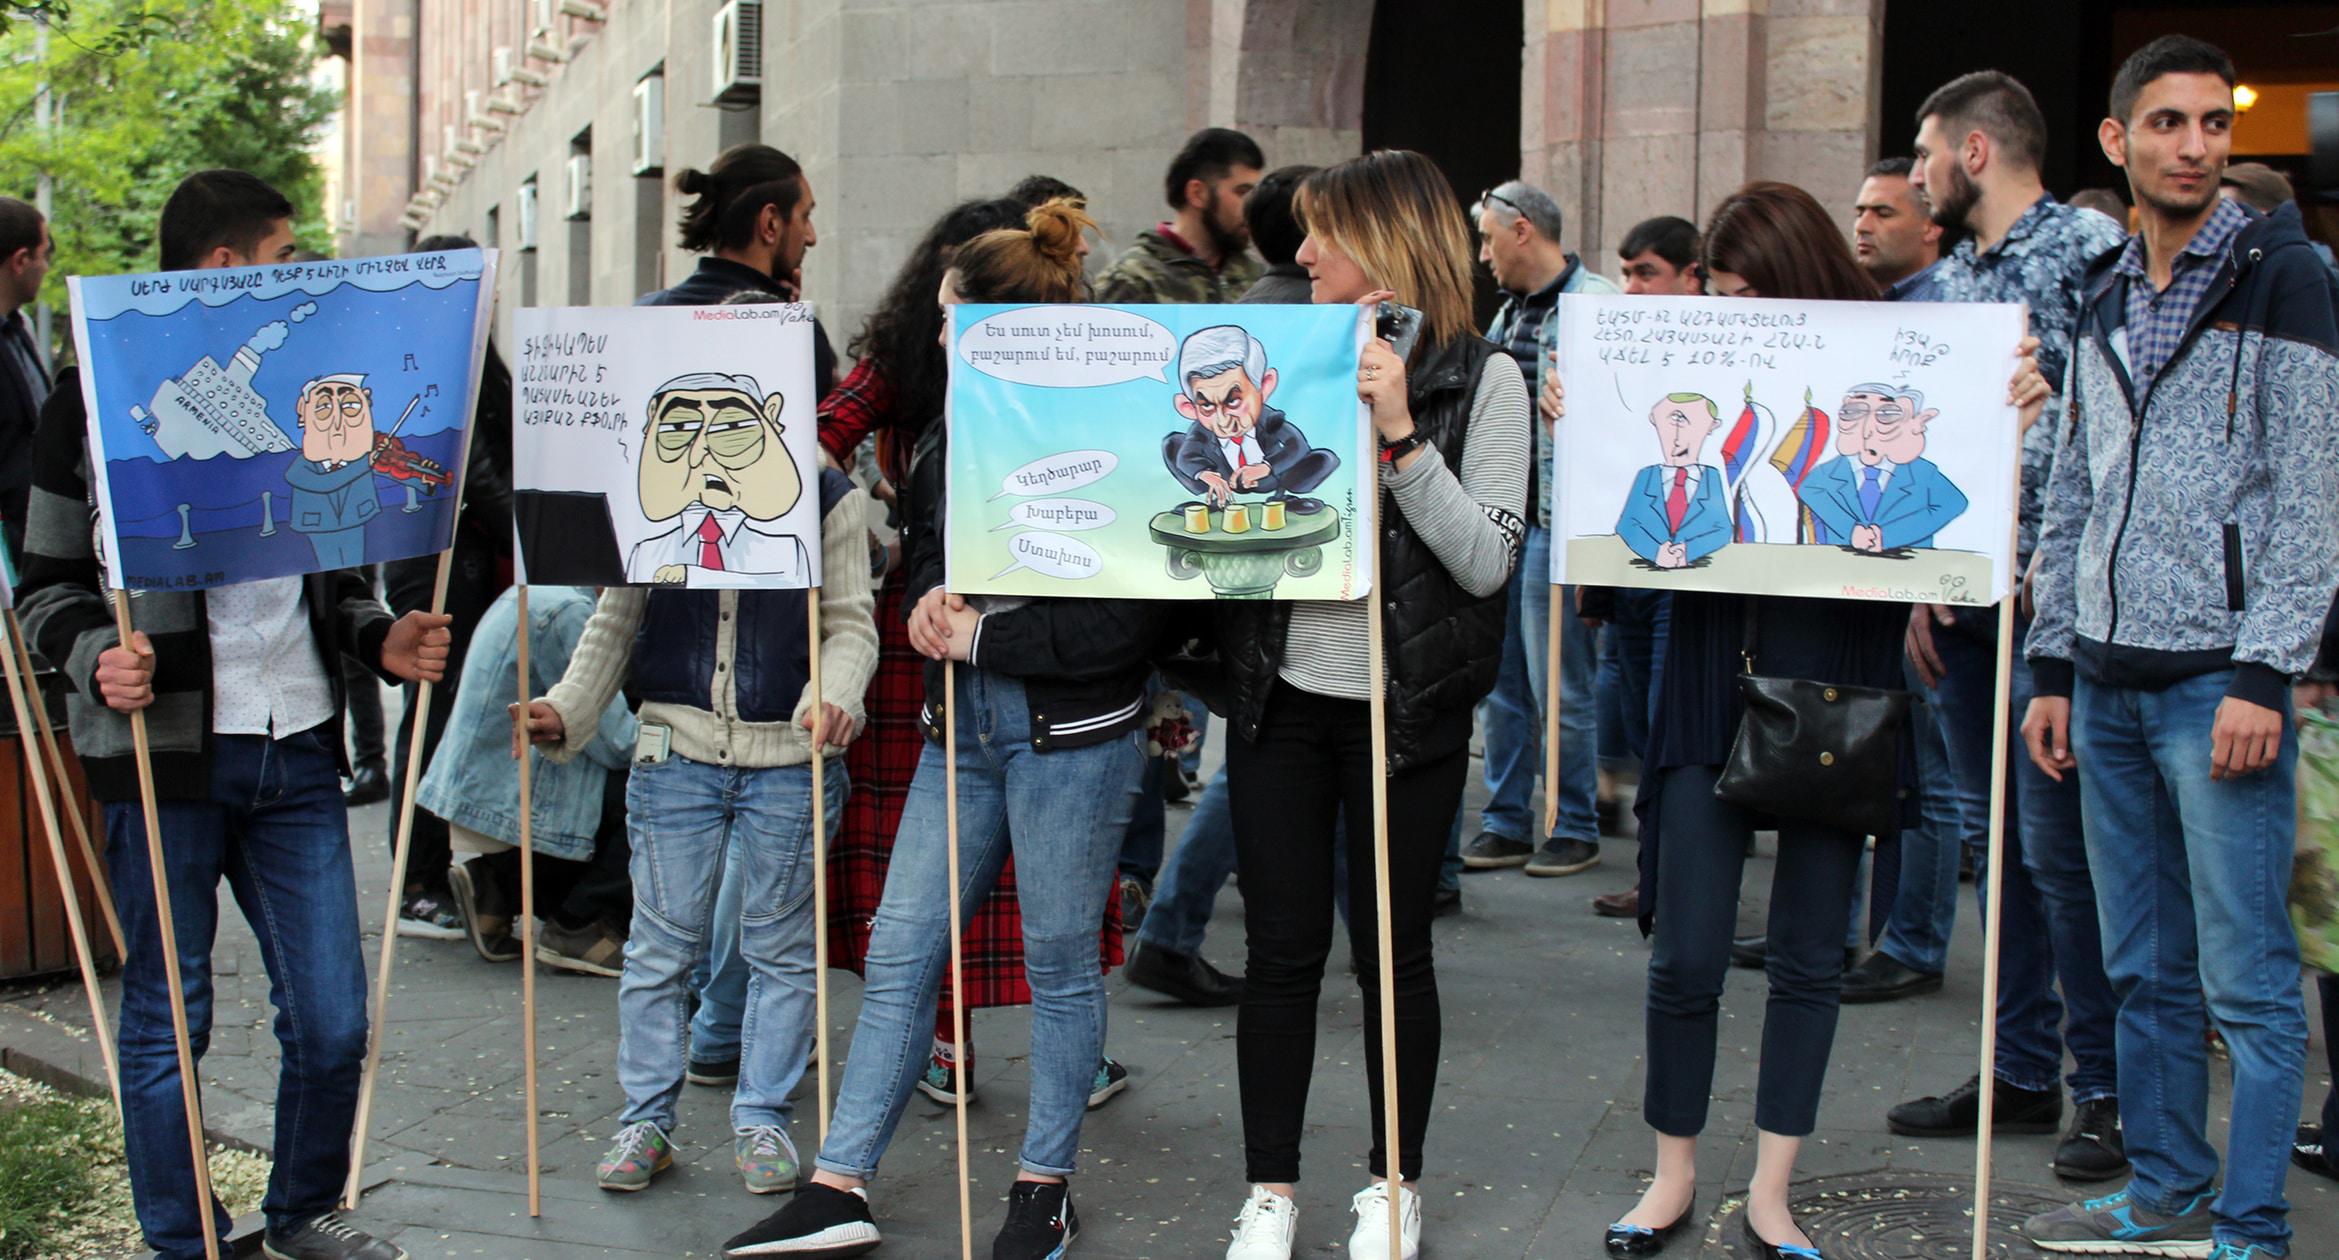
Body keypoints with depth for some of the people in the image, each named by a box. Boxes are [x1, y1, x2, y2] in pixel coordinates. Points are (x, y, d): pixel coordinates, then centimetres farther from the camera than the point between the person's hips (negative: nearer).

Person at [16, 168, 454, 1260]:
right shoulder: (102, 400, -2)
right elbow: (46, 584, 1)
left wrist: (380, 638, 4)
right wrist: (100, 658, -18)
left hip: (297, 753, 5)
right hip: (166, 756, -4)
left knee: (333, 1020, 6)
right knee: (166, 1023, 5)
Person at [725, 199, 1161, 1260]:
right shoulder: (951, 438, 9)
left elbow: (1126, 622, -19)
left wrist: (981, 638, -16)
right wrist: (928, 603, -1)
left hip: (1071, 735, -7)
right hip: (962, 731, 7)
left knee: (1059, 962, 6)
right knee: (900, 949, 6)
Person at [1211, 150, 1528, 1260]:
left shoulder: (1480, 378, -4)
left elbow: (1487, 561, -14)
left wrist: (1402, 437, -21)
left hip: (1406, 707, -3)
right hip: (1280, 696, 3)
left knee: (1394, 951, 8)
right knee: (1281, 950, 7)